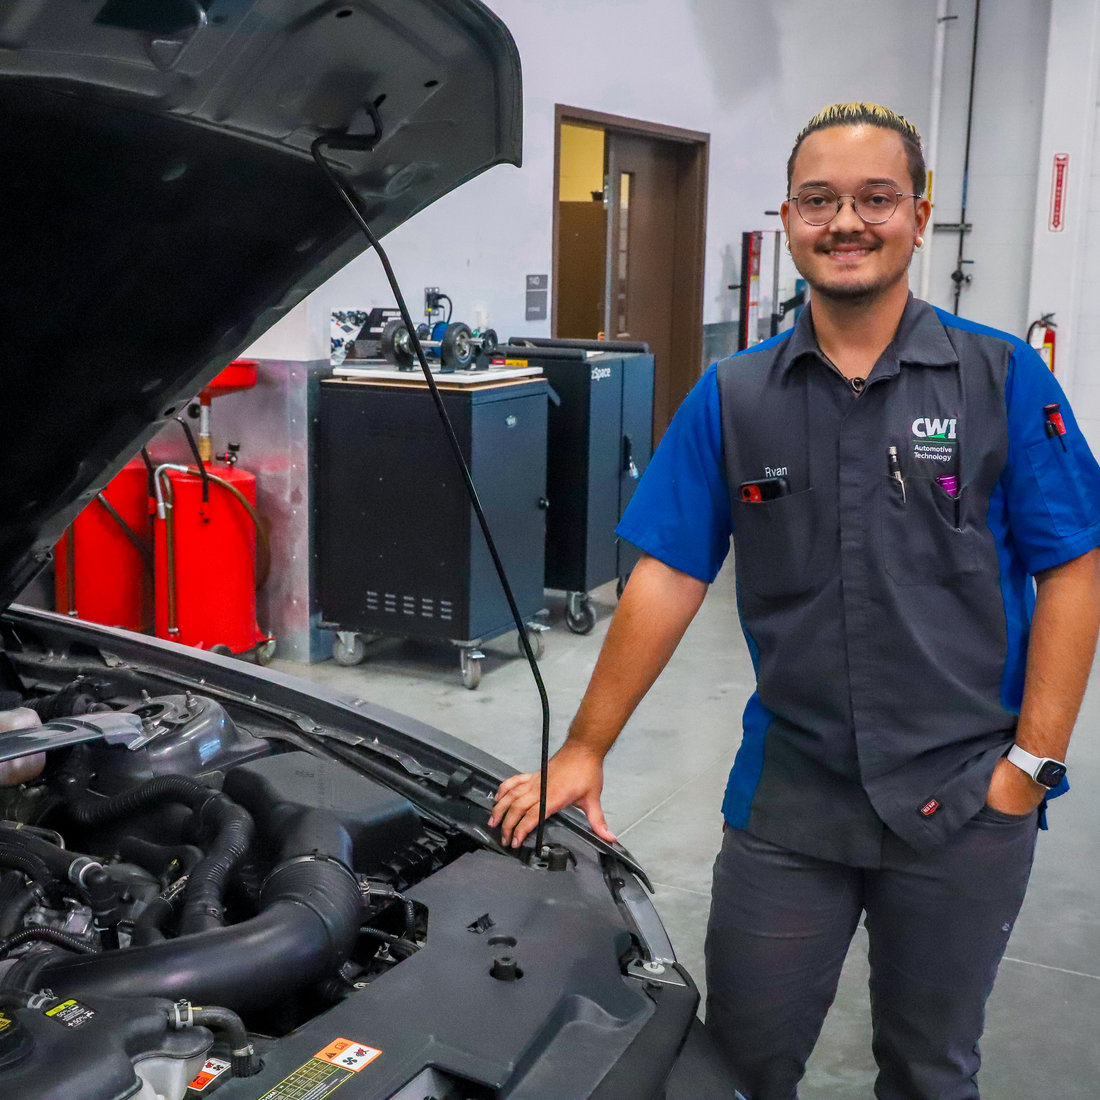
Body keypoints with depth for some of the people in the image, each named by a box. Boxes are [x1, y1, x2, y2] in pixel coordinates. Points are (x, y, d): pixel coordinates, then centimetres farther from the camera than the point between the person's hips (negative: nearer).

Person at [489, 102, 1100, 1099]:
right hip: (788, 790, 1)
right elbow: (668, 578, -1)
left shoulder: (1004, 380, -4)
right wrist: (583, 751, -4)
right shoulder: (730, 400, 1)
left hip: (967, 797, -1)